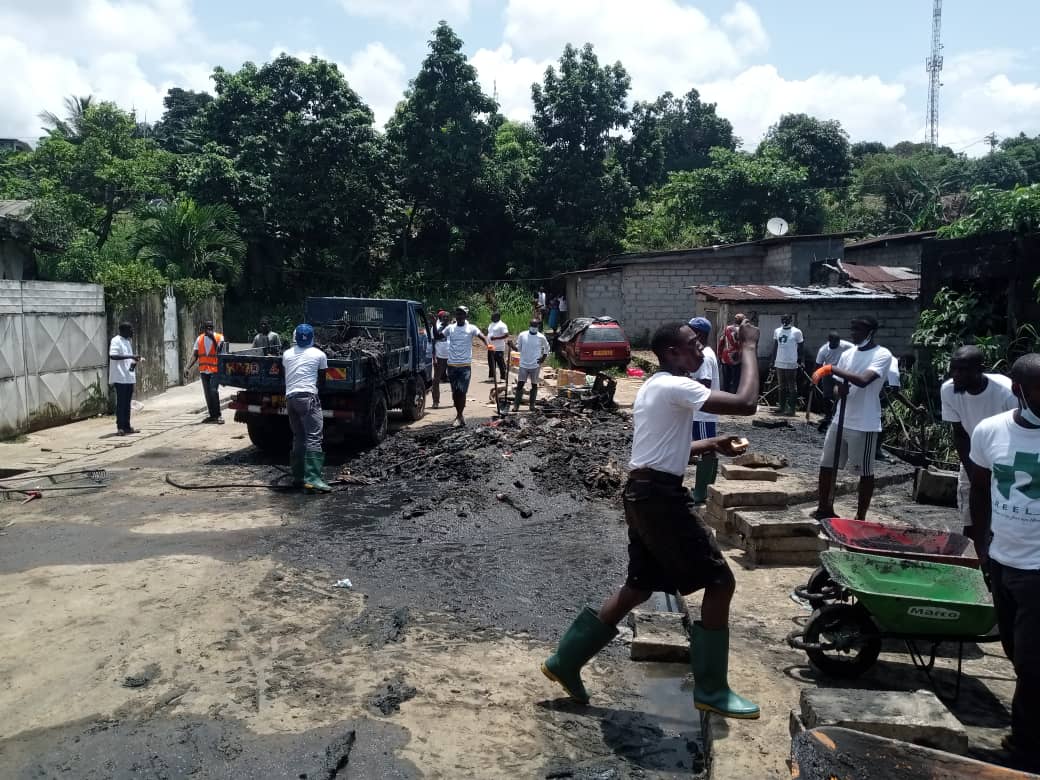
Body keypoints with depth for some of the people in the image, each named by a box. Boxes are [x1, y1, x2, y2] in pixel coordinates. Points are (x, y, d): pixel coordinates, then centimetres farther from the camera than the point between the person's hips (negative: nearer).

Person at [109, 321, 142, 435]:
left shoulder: (127, 341, 17)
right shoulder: (116, 341, -9)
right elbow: (113, 356, -24)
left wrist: (136, 360, 6)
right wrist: (131, 356, -27)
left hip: (129, 377, 8)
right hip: (120, 378, -8)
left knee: (127, 403, 10)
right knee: (121, 403, -4)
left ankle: (127, 426, 15)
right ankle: (120, 427, 1)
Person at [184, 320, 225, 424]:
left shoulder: (219, 337, -2)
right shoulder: (199, 339, 10)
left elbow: (219, 352, -14)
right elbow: (195, 355, 9)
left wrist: (213, 339, -18)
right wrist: (188, 367, -1)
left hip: (215, 370, -5)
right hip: (203, 370, 5)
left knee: (214, 391, -18)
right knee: (207, 394, 8)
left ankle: (218, 415, -11)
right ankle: (212, 415, 19)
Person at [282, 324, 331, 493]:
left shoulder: (287, 354, 15)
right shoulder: (319, 354, 5)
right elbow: (322, 380, 14)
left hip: (289, 397, 6)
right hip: (308, 397, -5)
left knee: (298, 438, 13)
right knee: (314, 438, -10)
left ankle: (298, 477, 14)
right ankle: (312, 478, -20)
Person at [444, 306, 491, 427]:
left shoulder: (471, 328, -1)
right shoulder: (450, 328, 8)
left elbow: (482, 337, -12)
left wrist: (488, 345, -32)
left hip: (465, 365, -3)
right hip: (452, 365, 3)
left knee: (462, 392, -10)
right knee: (454, 392, 9)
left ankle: (459, 417, -5)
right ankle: (460, 416, 21)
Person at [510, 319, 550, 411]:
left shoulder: (541, 337, -3)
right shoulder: (522, 335, -2)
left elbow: (547, 348, 10)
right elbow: (518, 348, 5)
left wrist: (543, 358, -3)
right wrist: (512, 346, -15)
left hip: (535, 365, 0)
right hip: (523, 365, 0)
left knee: (534, 385, 8)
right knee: (520, 384, -3)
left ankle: (532, 405, 17)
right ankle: (516, 405, 0)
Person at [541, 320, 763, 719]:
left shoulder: (656, 386, 17)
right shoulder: (676, 387, -15)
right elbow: (745, 404, -22)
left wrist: (712, 444, 14)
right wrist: (749, 348, -10)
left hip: (645, 493, 10)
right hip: (661, 496, -10)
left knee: (639, 587, 17)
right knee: (720, 582, -1)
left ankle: (565, 660, 23)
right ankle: (711, 690, 11)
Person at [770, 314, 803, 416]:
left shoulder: (796, 332, -6)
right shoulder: (777, 331, 9)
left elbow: (800, 348, -2)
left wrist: (800, 361, -6)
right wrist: (772, 360, 12)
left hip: (791, 364, -6)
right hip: (779, 363, 6)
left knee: (792, 387, -1)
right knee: (781, 386, 13)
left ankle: (792, 409, 0)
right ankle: (782, 406, 20)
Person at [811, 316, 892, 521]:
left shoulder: (882, 355, -12)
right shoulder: (847, 354, 9)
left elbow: (863, 380, -27)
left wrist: (831, 369, -23)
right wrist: (839, 390, -12)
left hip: (864, 425, -7)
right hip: (840, 421, 7)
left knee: (865, 471, 4)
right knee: (826, 465, 10)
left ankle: (860, 517, 15)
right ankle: (825, 508, 24)